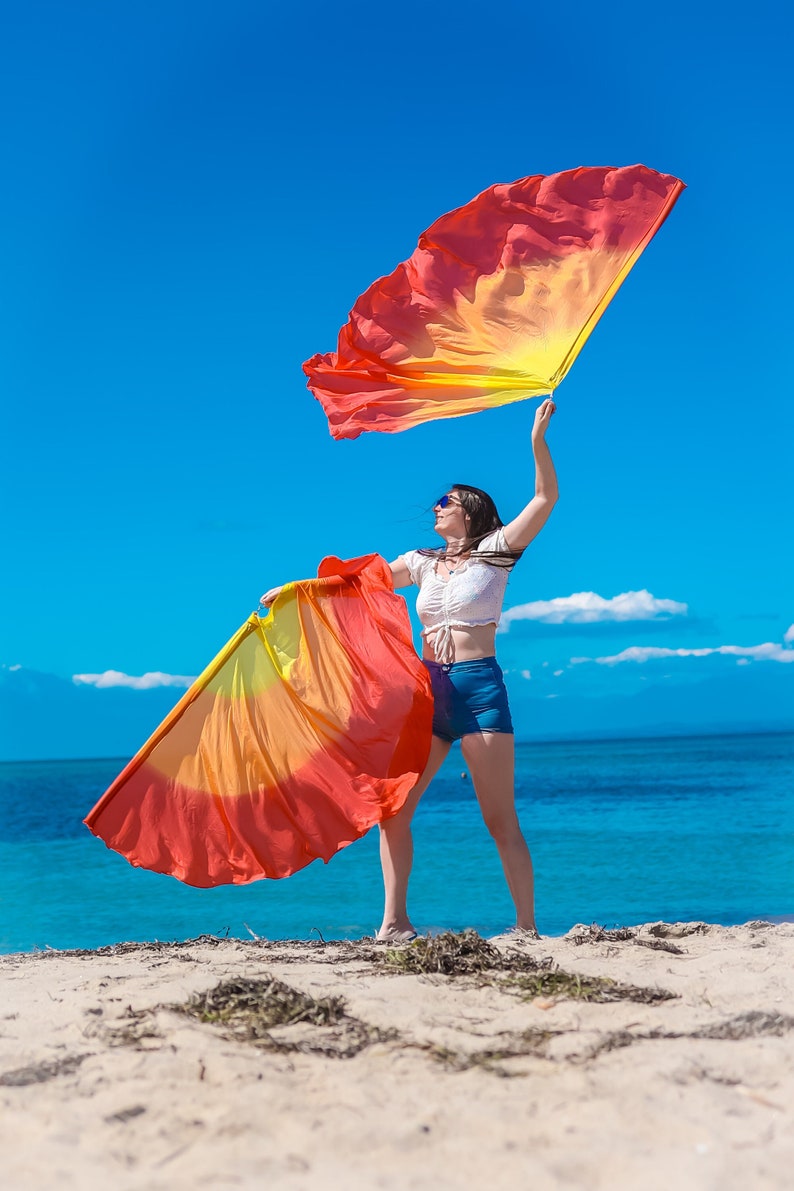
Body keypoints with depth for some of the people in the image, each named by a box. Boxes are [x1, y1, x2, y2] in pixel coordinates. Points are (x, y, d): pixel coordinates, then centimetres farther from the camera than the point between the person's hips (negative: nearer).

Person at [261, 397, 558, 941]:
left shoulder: (494, 550, 5)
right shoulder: (423, 563, 18)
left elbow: (546, 498, -5)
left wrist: (538, 442, -16)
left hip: (479, 687, -5)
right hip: (427, 689, 5)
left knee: (501, 818, -6)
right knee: (393, 808, -3)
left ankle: (527, 925, 0)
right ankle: (395, 922, 3)